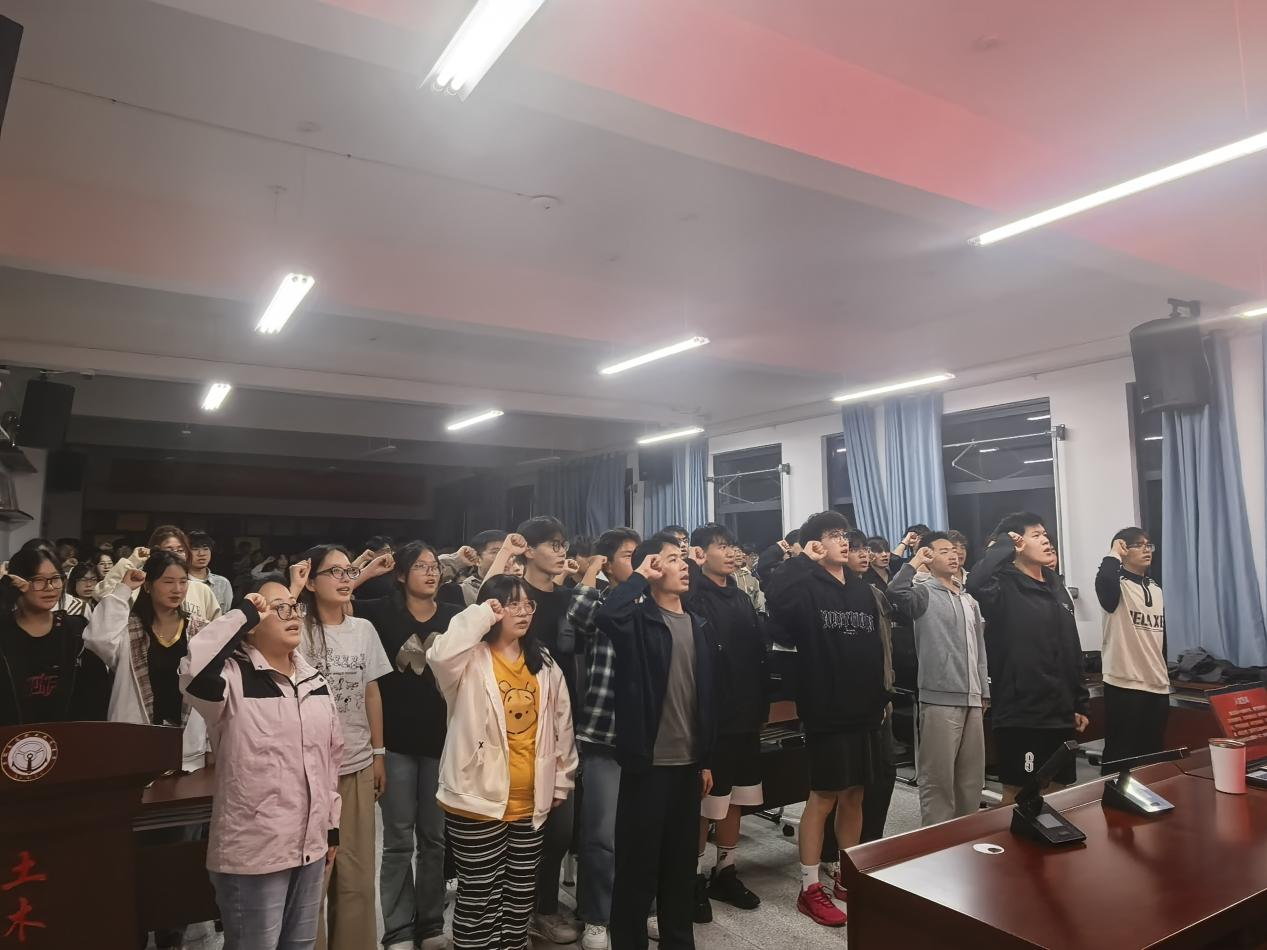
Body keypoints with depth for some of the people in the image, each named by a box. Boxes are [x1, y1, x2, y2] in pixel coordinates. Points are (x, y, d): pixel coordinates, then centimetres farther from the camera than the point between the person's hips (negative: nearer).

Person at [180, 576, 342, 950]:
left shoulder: (314, 680, 7)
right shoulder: (233, 679, -13)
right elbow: (193, 670, -38)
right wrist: (244, 614, -27)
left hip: (310, 846, 6)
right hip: (253, 852, -6)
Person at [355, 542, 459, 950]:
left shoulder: (456, 617, -1)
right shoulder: (383, 613, -3)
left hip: (442, 739, 2)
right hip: (396, 740, -1)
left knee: (435, 836, 13)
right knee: (399, 839, 8)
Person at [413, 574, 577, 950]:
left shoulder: (544, 663, 6)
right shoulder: (471, 660, -10)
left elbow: (562, 724, 10)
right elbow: (440, 654, -35)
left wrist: (562, 781, 11)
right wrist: (480, 615, -25)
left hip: (531, 802, 5)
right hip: (479, 800, -5)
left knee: (521, 892, 18)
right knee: (480, 896, 6)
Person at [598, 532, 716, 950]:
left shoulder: (697, 626, 8)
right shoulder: (640, 620, -9)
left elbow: (707, 697, 12)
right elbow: (606, 615, -34)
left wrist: (706, 759, 11)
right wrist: (640, 578, -19)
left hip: (687, 761, 6)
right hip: (648, 761, -6)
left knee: (682, 859, 18)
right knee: (639, 861, 6)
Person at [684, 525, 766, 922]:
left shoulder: (742, 599, 12)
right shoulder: (693, 600, -13)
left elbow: (758, 655, 14)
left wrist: (760, 707, 11)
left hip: (744, 716, 8)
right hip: (710, 718, -7)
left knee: (736, 797, 16)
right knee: (703, 803, 4)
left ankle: (725, 871, 31)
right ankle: (696, 876, 20)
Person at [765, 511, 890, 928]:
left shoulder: (862, 590, 11)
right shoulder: (808, 588, -9)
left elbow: (877, 647, 16)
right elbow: (775, 596, -33)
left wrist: (883, 697, 14)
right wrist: (804, 560, -19)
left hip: (864, 710, 6)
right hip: (827, 711, -6)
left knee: (854, 796, 15)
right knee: (823, 798, 2)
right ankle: (810, 889, 14)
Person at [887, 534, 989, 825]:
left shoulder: (970, 600, 17)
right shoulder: (924, 594, -5)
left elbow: (979, 649, 21)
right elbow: (896, 591, -29)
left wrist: (984, 691, 18)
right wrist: (915, 562, -16)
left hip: (971, 699, 7)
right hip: (940, 699, -7)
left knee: (972, 775, 16)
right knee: (938, 776, -1)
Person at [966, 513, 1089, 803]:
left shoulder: (1056, 588, 12)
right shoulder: (1005, 587, -11)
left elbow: (1072, 651, 16)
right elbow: (975, 583, -37)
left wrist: (1080, 703, 16)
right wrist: (1004, 545, -23)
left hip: (1060, 711, 7)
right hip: (1020, 713, -7)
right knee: (1018, 791, 4)